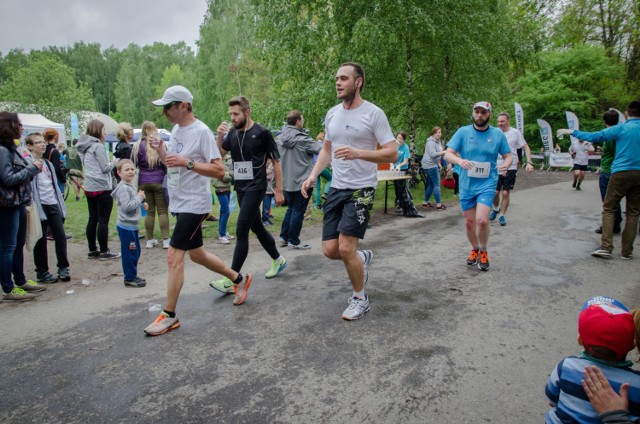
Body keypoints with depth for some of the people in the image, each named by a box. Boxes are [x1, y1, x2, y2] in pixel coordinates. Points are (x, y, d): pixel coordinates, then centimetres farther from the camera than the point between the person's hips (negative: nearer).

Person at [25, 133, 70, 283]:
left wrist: (61, 206, 16)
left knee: (61, 237, 4)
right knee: (41, 240, 3)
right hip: (39, 207, -6)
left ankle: (63, 268, 14)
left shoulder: (48, 164, 17)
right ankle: (42, 272, 15)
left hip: (53, 205, 6)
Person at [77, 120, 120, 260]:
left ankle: (92, 250, 16)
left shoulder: (85, 147, 14)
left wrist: (110, 164, 16)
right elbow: (105, 168, -14)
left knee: (93, 219, 11)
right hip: (102, 188, -9)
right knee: (103, 220, -4)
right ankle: (104, 251, 0)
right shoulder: (98, 146, -11)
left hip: (89, 188, 9)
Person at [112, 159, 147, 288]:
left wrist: (142, 204, 8)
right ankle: (129, 278, 8)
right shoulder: (123, 188, -17)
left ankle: (133, 276, 27)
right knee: (129, 253, -2)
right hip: (126, 226, -10)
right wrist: (139, 198, -17)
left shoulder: (130, 186, 13)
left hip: (132, 225, 10)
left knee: (135, 252, 16)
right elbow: (127, 206, -25)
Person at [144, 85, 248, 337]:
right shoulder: (176, 129, 11)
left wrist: (187, 162, -27)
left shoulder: (201, 131, -15)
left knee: (174, 256, -9)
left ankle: (169, 316, 4)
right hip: (179, 203, 9)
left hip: (194, 204, -9)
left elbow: (219, 170, -19)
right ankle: (239, 279, 36)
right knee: (196, 254, 17)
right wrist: (160, 149, 1)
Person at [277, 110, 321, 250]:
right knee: (298, 211, 3)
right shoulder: (302, 139, -15)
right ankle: (293, 241, 10)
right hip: (302, 181, -7)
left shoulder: (280, 138, 6)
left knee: (290, 208, 21)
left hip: (286, 181, 7)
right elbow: (322, 151, -15)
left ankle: (284, 237, 24)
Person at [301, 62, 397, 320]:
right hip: (336, 188, 6)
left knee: (345, 249, -12)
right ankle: (363, 258, 36)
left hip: (361, 189, -6)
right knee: (330, 250, 3)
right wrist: (313, 175, 5)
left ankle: (360, 299, 14)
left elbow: (392, 154, -14)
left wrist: (357, 153, -28)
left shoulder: (374, 114, -10)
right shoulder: (332, 114, 10)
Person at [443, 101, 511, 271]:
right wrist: (460, 160, -28)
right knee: (469, 222, 10)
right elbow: (448, 154, -7)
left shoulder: (498, 134, 1)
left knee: (482, 220, -17)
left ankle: (483, 252, 9)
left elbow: (508, 155, 10)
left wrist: (505, 165, -14)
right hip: (466, 185, 2)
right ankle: (475, 249, 36)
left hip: (487, 184, -1)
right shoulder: (462, 132, -1)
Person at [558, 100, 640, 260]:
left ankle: (606, 247, -7)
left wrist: (571, 132, 4)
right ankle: (627, 251, 10)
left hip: (621, 173, -4)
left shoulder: (621, 129, -4)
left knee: (609, 209, 3)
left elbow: (594, 137, -4)